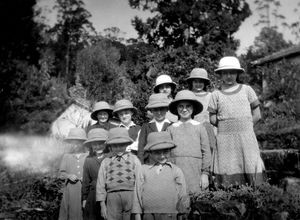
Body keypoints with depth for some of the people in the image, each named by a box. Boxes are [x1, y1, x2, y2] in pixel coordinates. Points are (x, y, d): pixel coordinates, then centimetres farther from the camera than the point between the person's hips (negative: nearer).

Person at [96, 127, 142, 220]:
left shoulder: (134, 159, 10)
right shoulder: (105, 162, 12)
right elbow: (100, 184, 10)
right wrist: (102, 204, 4)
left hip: (131, 195, 0)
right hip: (112, 196, 1)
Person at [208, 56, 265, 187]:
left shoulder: (247, 90, 10)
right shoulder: (216, 95, 8)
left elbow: (256, 115, 9)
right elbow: (212, 119, 8)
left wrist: (244, 127, 3)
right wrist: (226, 125, 1)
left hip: (247, 138, 1)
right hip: (225, 140, -1)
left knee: (251, 171, -3)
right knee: (228, 173, -5)